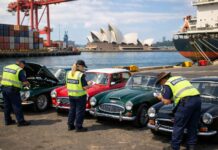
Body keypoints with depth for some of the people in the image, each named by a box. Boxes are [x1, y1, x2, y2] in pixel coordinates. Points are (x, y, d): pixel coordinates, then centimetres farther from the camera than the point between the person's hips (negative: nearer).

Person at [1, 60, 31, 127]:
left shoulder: (6, 67, 14)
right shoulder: (19, 70, -9)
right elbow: (25, 82, -13)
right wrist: (28, 84, 11)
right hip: (12, 89, -7)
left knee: (7, 105, 16)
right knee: (17, 106, 1)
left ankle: (7, 121, 24)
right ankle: (21, 121, 6)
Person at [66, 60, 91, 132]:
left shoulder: (69, 73, 3)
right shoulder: (81, 75, -17)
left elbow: (67, 85, 9)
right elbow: (84, 87, -17)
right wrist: (89, 85, 1)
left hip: (71, 95, 7)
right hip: (80, 96, -7)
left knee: (72, 110, 17)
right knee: (80, 111, 5)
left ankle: (70, 125, 25)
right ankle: (78, 127, 11)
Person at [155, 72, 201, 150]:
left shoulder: (167, 84, 5)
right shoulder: (180, 77, 27)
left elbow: (167, 101, -1)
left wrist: (161, 97, 19)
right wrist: (173, 98, 32)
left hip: (186, 102, -7)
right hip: (197, 98, 7)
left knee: (178, 126, 4)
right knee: (193, 126, 14)